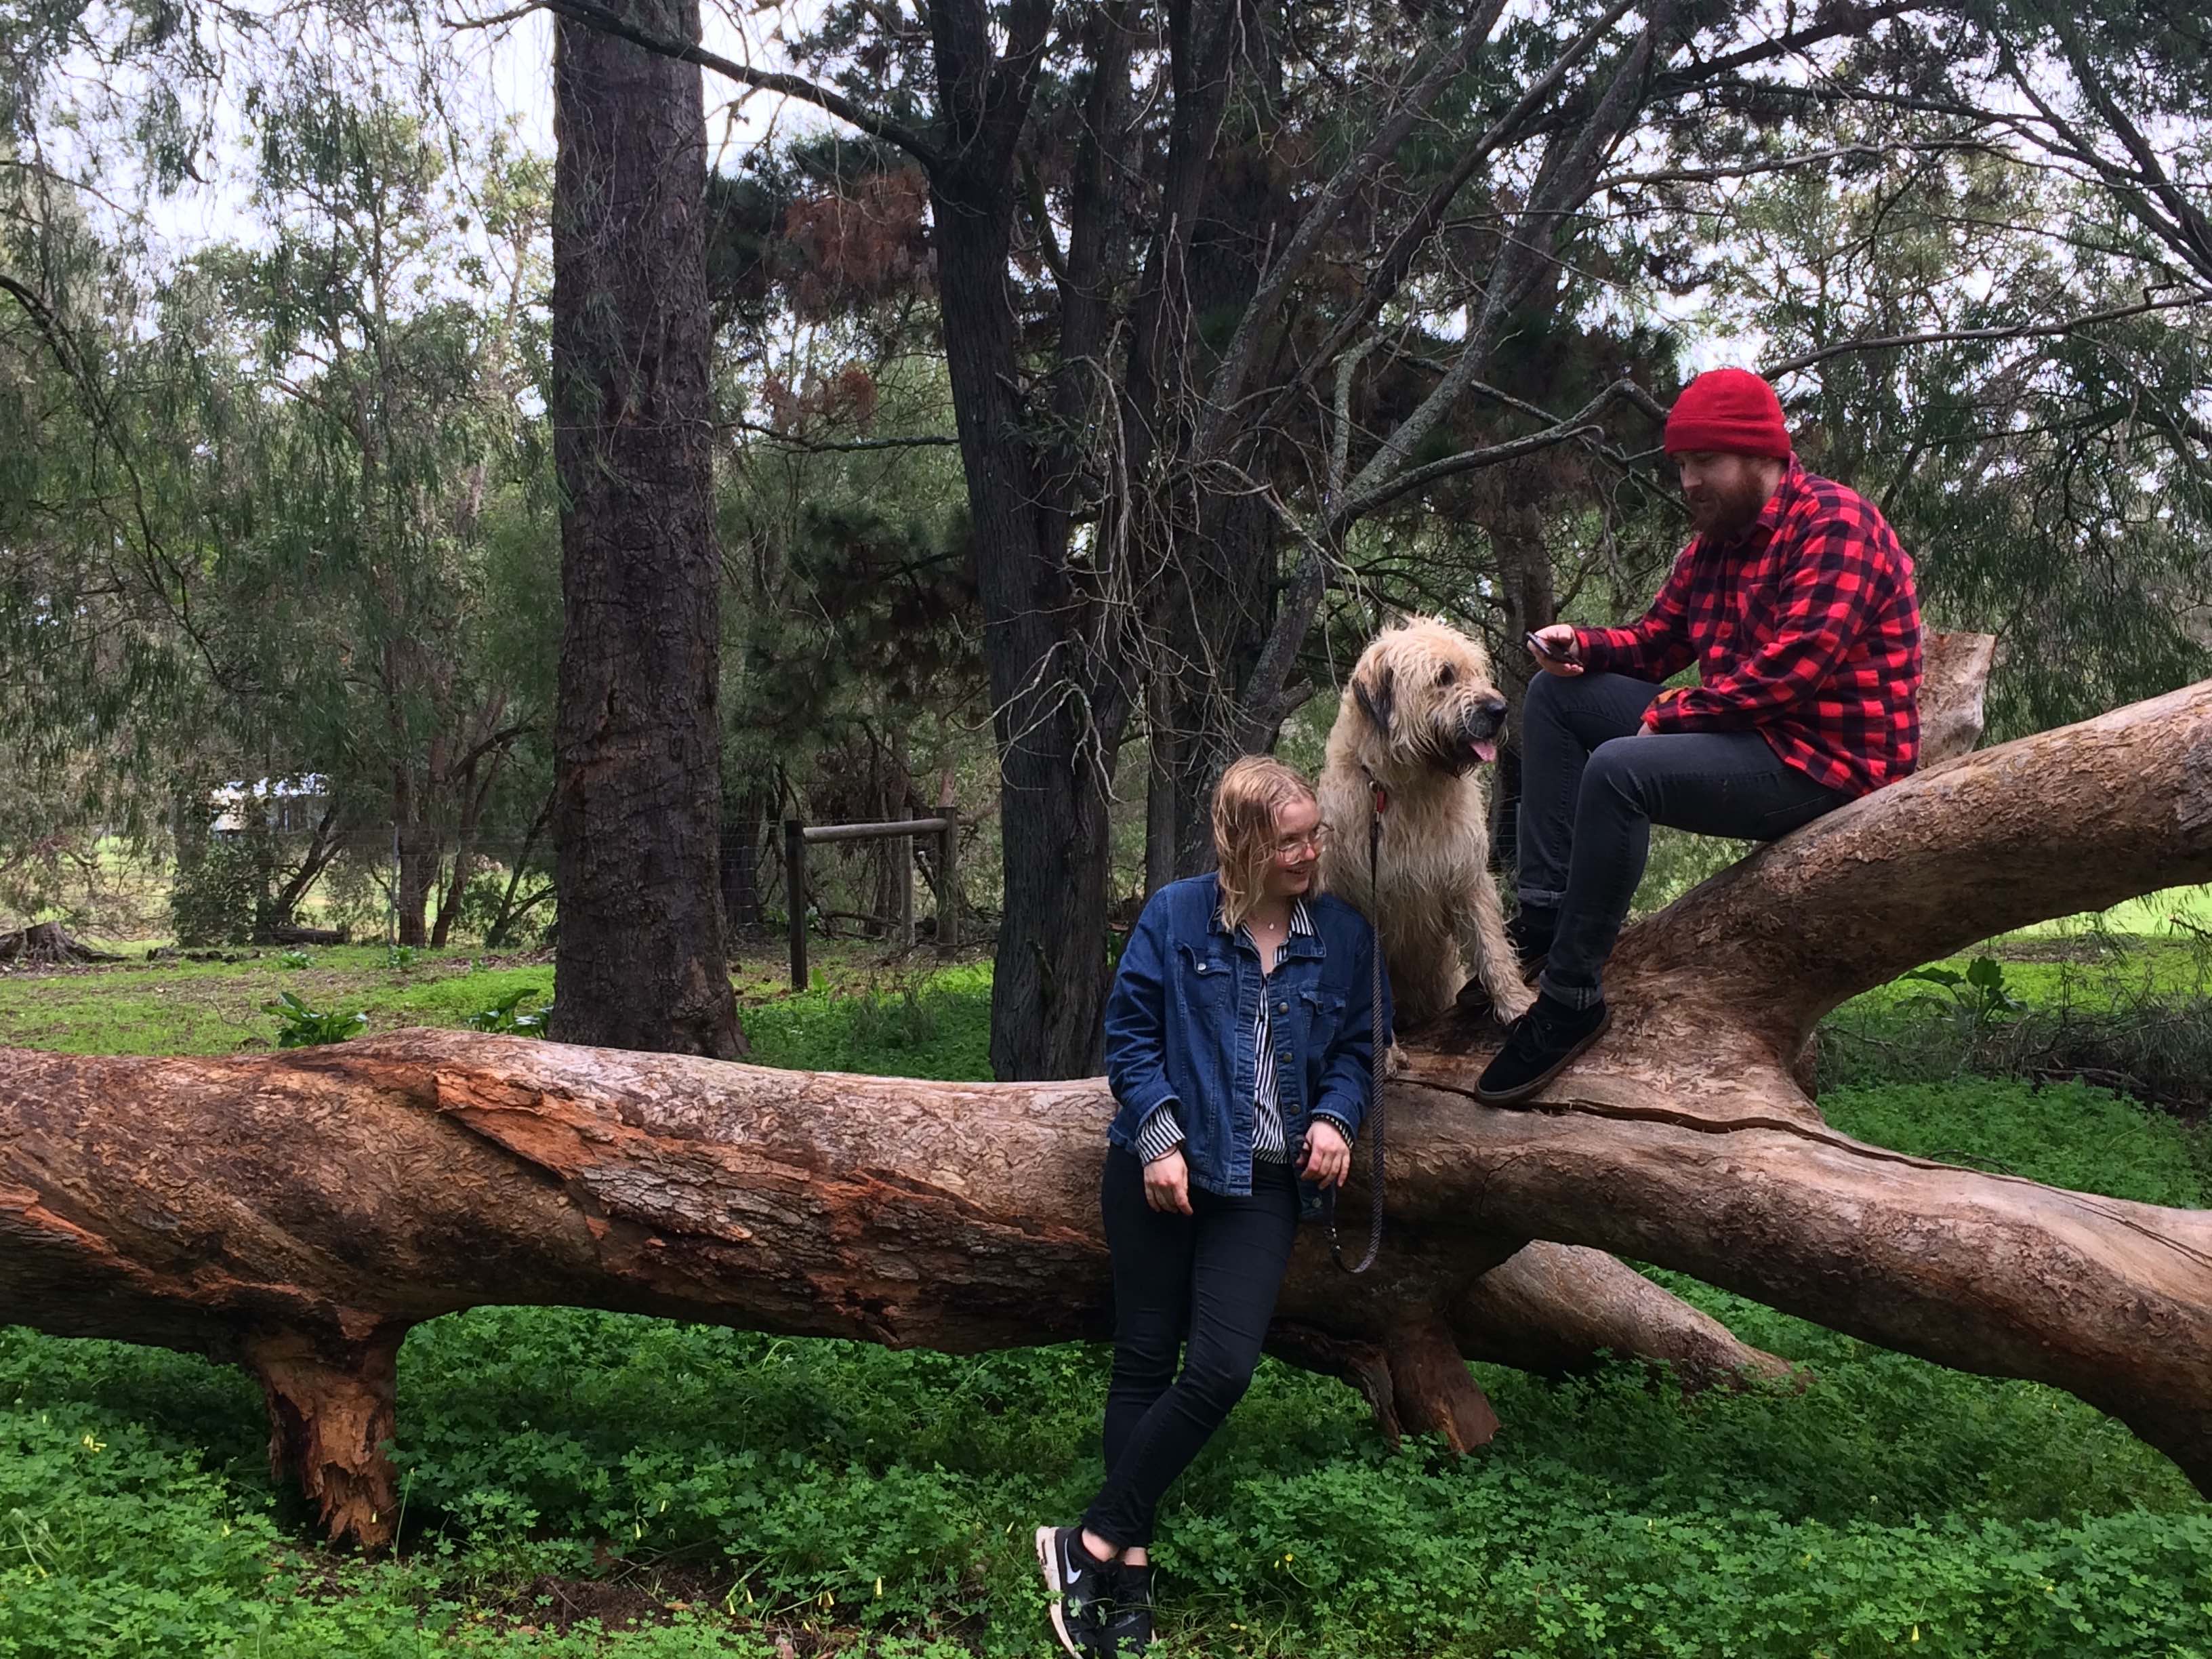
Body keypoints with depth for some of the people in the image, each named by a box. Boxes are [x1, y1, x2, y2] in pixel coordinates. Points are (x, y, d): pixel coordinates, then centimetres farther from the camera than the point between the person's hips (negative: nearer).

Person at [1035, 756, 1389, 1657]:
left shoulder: (1344, 934, 4)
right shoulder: (1175, 916, -4)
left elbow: (1358, 1047, 12)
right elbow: (1129, 1033, -2)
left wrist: (1335, 1117, -6)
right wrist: (1160, 1138, -11)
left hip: (1263, 1183, 2)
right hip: (1163, 1170, -2)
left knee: (1221, 1371, -10)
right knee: (1145, 1362, 4)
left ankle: (1094, 1545, 2)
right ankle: (1128, 1563, 15)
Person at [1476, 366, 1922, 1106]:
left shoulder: (1834, 523, -14)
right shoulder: (1715, 539, 13)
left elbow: (1790, 669, -24)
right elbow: (1656, 640, 15)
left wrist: (1666, 713, -18)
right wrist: (1581, 645, -6)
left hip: (1827, 760, -10)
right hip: (1742, 733, 10)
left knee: (1619, 771, -31)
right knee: (1557, 696, 6)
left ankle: (1570, 1000, -23)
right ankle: (1545, 914, -4)